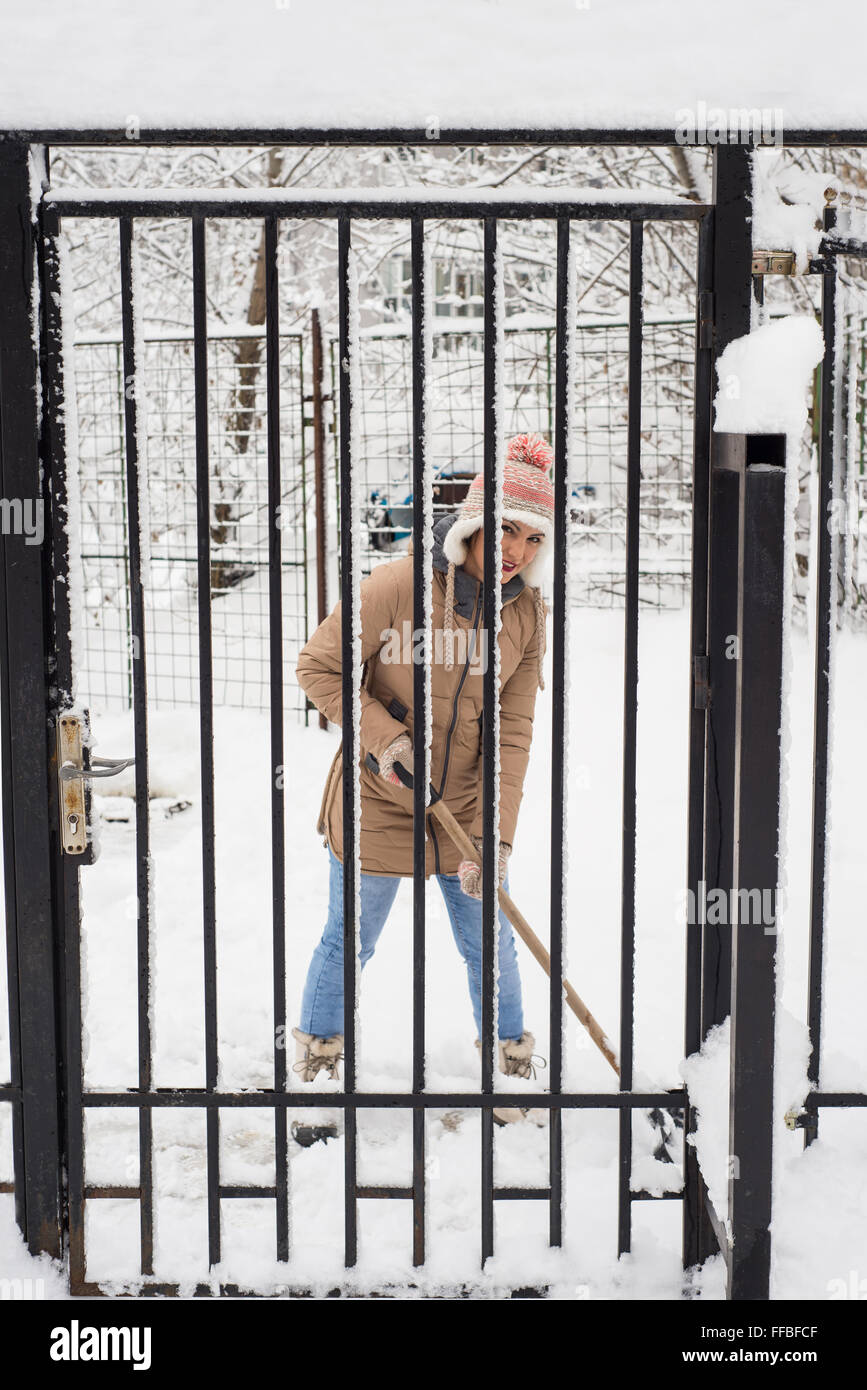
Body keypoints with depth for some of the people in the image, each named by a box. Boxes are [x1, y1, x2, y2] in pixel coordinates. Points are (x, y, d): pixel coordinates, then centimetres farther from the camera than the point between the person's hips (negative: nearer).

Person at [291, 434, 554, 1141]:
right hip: (378, 799, -3)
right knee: (348, 943, 9)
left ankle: (513, 1073, 33)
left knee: (490, 946, 12)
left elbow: (511, 734, -7)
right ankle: (316, 1070, 31)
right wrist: (383, 734, -20)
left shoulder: (527, 615, -7)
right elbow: (319, 667, -10)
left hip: (467, 804, 3)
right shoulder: (398, 586, -20)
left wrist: (494, 836, -15)